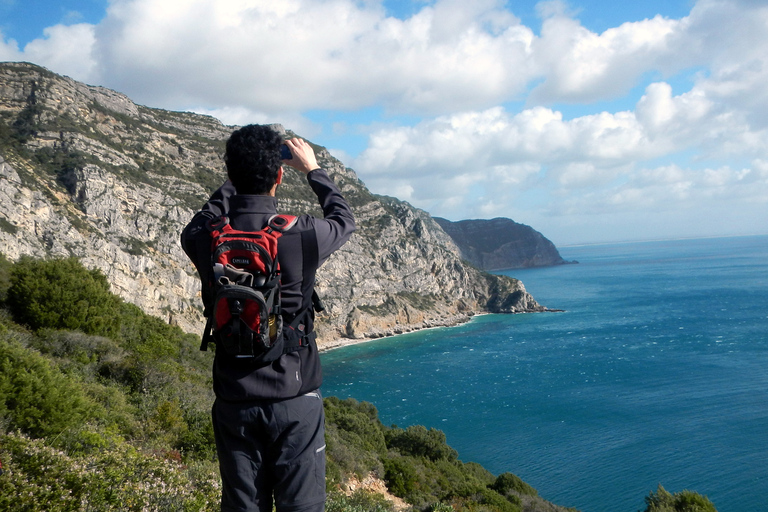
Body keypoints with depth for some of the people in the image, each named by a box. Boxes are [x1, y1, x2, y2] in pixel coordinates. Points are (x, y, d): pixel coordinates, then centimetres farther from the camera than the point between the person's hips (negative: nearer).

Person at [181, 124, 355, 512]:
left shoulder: (205, 241, -8)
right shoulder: (302, 235, -14)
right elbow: (344, 220, 10)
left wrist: (235, 181, 22)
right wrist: (313, 170, 21)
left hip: (234, 403, 3)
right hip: (296, 399, -2)